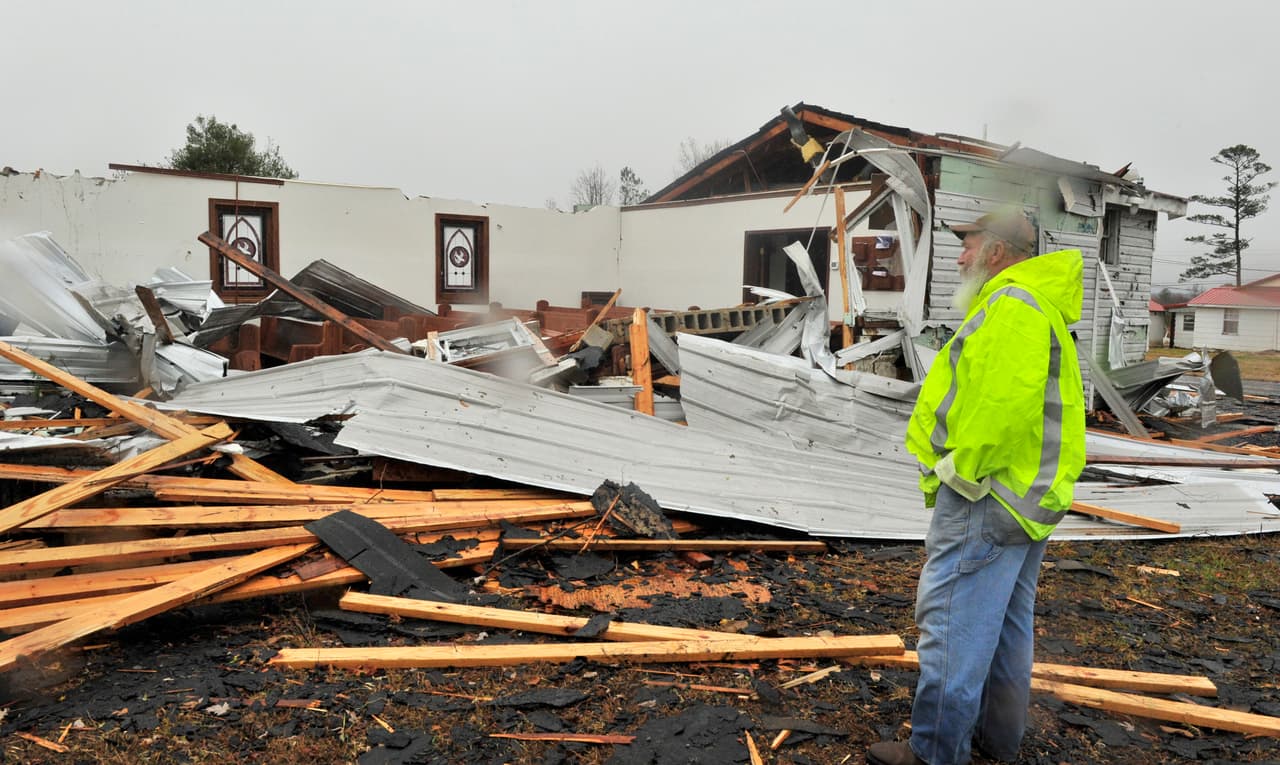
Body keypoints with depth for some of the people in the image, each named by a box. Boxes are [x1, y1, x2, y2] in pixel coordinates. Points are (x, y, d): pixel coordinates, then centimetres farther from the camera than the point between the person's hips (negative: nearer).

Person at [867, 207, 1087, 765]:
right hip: (1026, 496, 11)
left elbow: (1005, 402, -29)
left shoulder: (1010, 306, -16)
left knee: (951, 621, -5)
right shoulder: (1040, 307, 19)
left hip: (986, 494, -11)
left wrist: (961, 468, -19)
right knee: (1006, 621, 18)